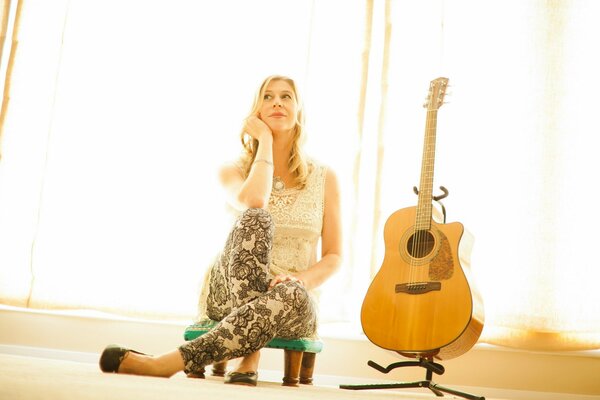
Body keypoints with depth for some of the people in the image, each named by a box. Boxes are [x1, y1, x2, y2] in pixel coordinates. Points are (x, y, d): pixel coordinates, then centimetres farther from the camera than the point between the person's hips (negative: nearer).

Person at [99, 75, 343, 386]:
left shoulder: (323, 178, 9)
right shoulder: (234, 170, 6)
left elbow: (333, 256, 7)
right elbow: (252, 204, -20)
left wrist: (303, 279, -15)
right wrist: (264, 139, -8)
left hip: (293, 299, 1)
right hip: (230, 292, 0)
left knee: (295, 295, -41)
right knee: (257, 218, -33)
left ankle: (170, 363, -35)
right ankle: (248, 362, -31)